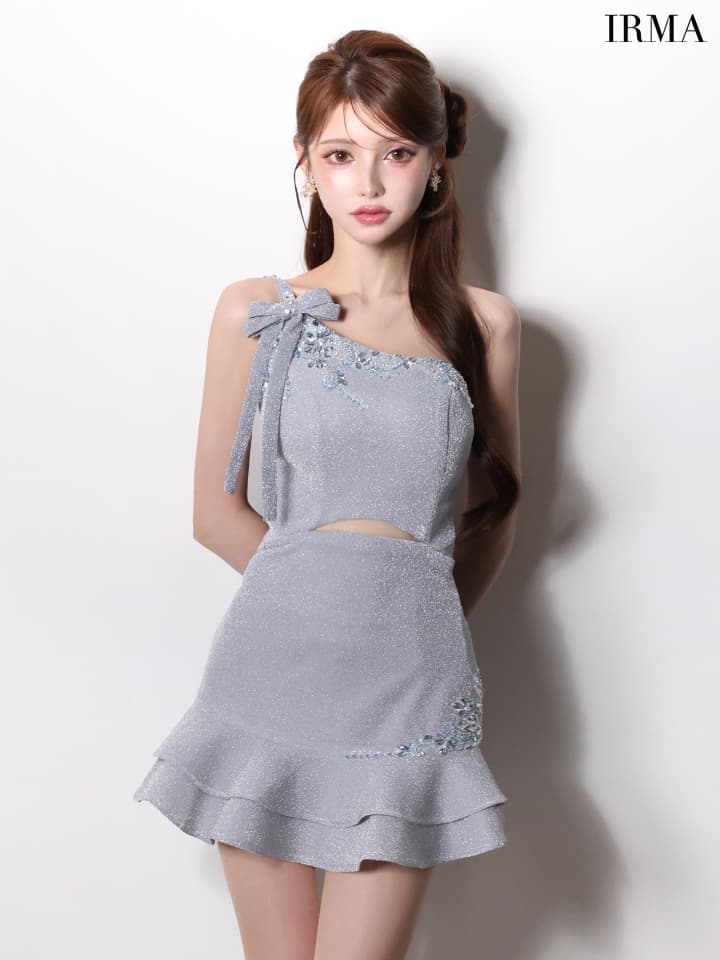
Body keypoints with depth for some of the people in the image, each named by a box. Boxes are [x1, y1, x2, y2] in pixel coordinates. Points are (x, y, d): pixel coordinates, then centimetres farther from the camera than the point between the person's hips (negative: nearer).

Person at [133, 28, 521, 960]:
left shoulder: (482, 322, 7)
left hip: (409, 681, 0)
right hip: (272, 664, 0)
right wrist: (320, 592, 9)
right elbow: (217, 513, 8)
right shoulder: (256, 311, 5)